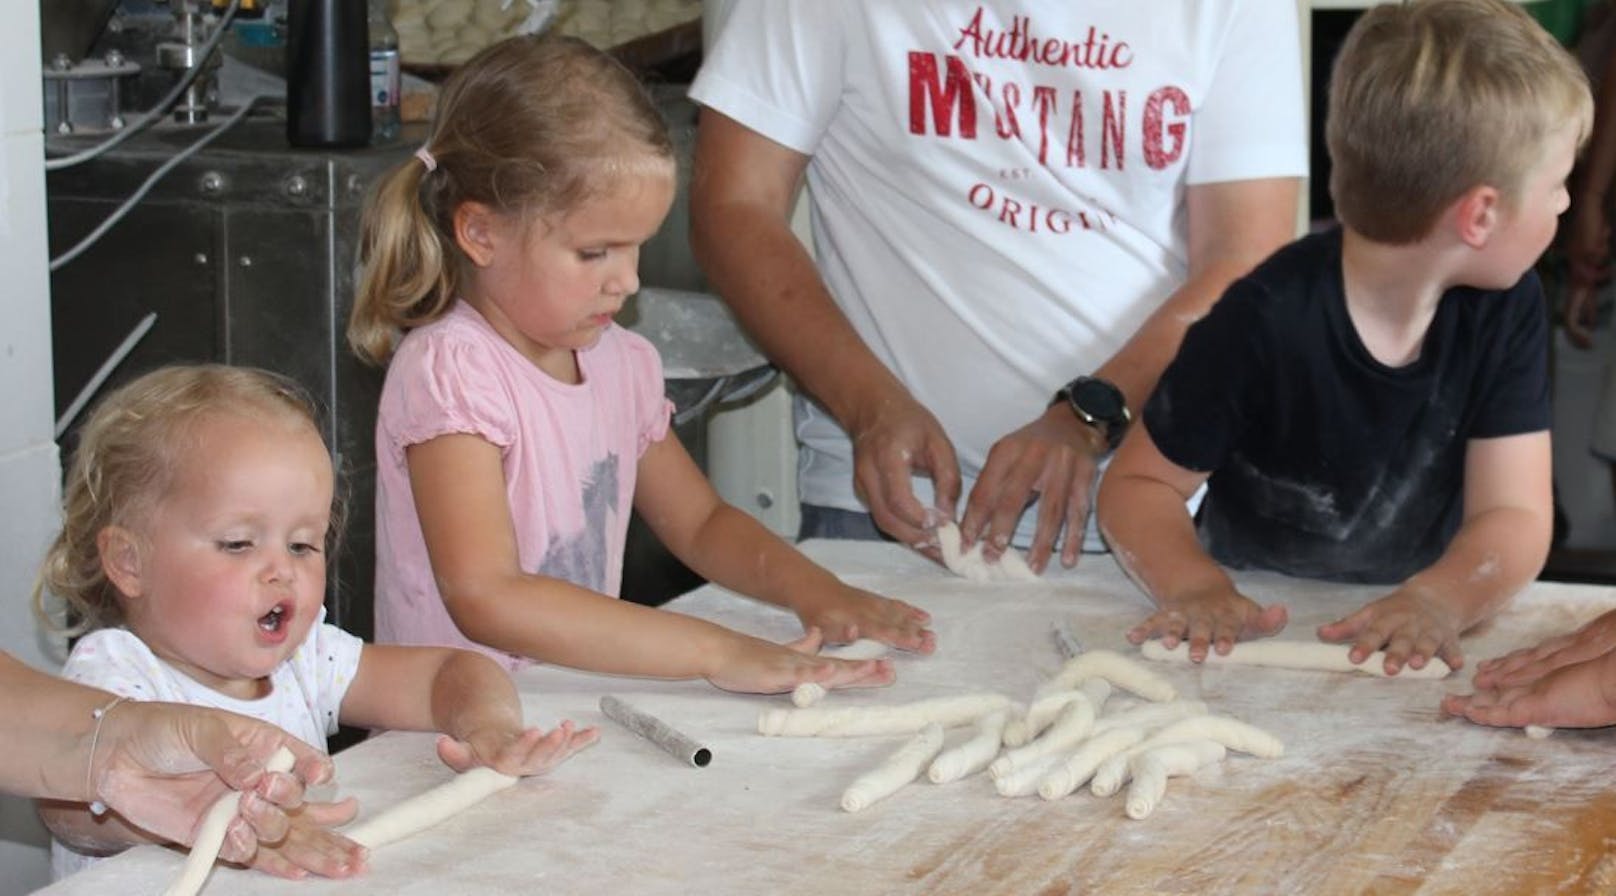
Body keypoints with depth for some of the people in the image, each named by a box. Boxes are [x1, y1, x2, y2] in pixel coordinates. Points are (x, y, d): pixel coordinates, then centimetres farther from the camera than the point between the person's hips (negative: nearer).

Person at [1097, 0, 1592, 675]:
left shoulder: (1506, 308, -8)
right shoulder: (1266, 322, -21)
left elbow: (1513, 514, -12)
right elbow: (1140, 483, -12)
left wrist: (1437, 600, -32)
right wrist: (1194, 587, -32)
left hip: (1399, 627, 2)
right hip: (1255, 622, -2)